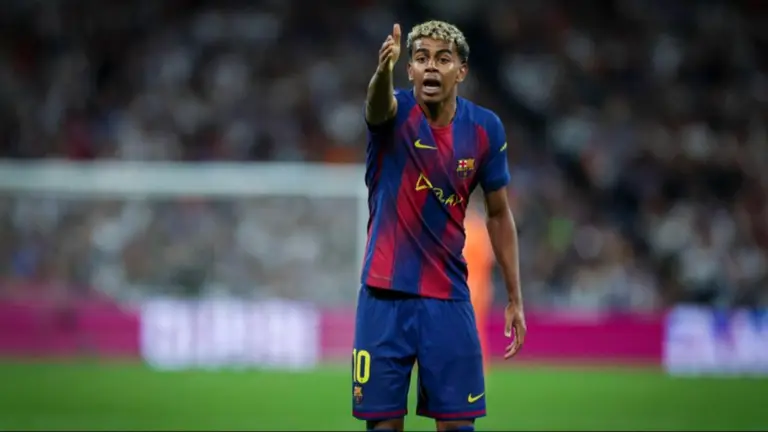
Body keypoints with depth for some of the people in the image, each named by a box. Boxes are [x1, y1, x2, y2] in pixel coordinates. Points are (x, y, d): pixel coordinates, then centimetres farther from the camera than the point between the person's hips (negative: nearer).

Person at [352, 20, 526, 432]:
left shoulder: (485, 128, -1)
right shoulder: (395, 113, -8)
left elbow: (499, 214, 9)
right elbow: (378, 104, -35)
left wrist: (515, 298, 7)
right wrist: (384, 69, -59)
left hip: (449, 299, 2)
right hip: (384, 296, -2)